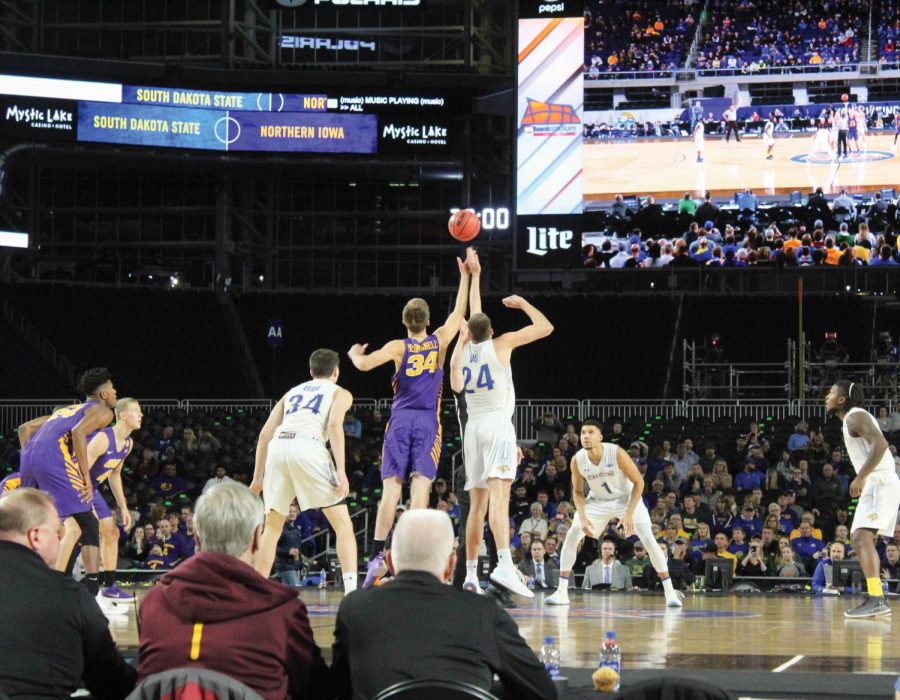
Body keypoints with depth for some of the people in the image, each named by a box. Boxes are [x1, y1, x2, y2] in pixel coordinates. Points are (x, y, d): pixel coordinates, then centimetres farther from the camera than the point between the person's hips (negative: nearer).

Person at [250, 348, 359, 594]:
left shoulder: (292, 392, 34)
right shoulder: (340, 393, 21)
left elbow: (265, 433, 25)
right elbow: (334, 424, 0)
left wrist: (258, 477, 27)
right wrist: (341, 471, -8)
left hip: (278, 447, 4)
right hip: (308, 447, -4)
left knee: (272, 527, 19)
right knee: (342, 523, 4)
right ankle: (352, 592, -9)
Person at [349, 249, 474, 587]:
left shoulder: (398, 347, 1)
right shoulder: (439, 342, 5)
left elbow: (364, 364, -8)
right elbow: (459, 311, 16)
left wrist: (355, 354, 15)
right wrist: (465, 275, 22)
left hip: (399, 421, 0)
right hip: (427, 422, 0)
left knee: (391, 489, -4)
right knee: (420, 487, -7)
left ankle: (377, 556, -13)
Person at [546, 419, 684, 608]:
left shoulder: (617, 454, -28)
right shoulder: (577, 460, -18)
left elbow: (638, 482, -20)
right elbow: (578, 491, -2)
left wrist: (629, 514, -26)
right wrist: (582, 517, -18)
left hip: (626, 498, -3)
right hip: (598, 501, 3)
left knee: (648, 539, -17)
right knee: (572, 536, -13)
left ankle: (670, 591, -7)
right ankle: (562, 592, -5)